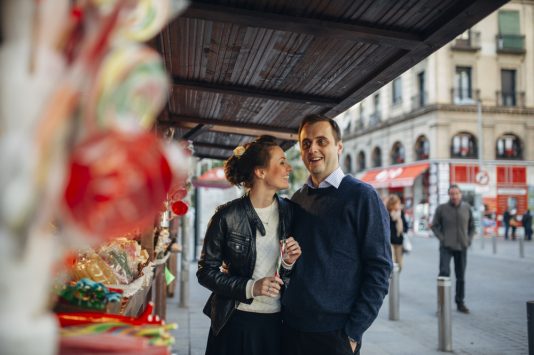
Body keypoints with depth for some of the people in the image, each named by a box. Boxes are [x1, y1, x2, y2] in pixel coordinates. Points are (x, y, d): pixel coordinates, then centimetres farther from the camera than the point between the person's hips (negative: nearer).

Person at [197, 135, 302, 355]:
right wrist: (250, 287, -19)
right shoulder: (227, 216, -11)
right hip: (235, 322, -3)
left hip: (276, 322, 4)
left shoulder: (290, 212, -1)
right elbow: (205, 272, -7)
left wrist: (289, 264, -13)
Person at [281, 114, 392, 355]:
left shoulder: (361, 196, -8)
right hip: (291, 327, 5)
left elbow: (379, 268, -11)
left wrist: (353, 333, -13)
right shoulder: (297, 199, 7)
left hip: (335, 334, -5)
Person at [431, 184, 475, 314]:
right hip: (446, 246, -3)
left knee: (461, 276, 11)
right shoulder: (441, 208, -5)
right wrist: (442, 238, -10)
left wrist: (469, 239, 2)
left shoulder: (467, 207, 4)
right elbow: (434, 225, 1)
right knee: (444, 272, -17)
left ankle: (460, 302, 24)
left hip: (462, 247, 3)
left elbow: (472, 225, 13)